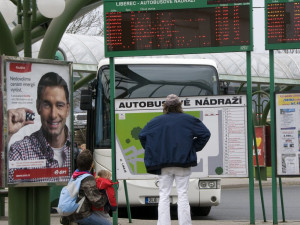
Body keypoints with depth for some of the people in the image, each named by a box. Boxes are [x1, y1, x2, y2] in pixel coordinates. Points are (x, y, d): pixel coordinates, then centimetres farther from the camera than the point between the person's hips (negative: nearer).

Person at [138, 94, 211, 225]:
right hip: (183, 163, -1)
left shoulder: (156, 121, 3)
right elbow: (205, 134, -1)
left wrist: (153, 152, 10)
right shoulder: (188, 120, 0)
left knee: (163, 196, 4)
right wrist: (194, 148, 7)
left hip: (163, 164, 1)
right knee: (182, 195, 2)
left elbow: (142, 135, 3)